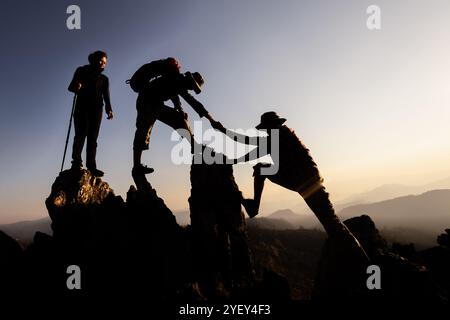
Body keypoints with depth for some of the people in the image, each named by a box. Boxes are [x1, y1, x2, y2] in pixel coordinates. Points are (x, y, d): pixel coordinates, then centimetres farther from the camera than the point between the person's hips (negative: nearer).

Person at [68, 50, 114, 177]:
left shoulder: (104, 79, 20)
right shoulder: (82, 71, 15)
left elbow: (106, 96, 7)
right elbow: (71, 87, 7)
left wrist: (109, 109, -12)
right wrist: (76, 87, -18)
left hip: (96, 109, 2)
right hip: (82, 106, -2)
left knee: (93, 137, -5)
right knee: (81, 133, -16)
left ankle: (91, 166, -11)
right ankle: (76, 162, -21)